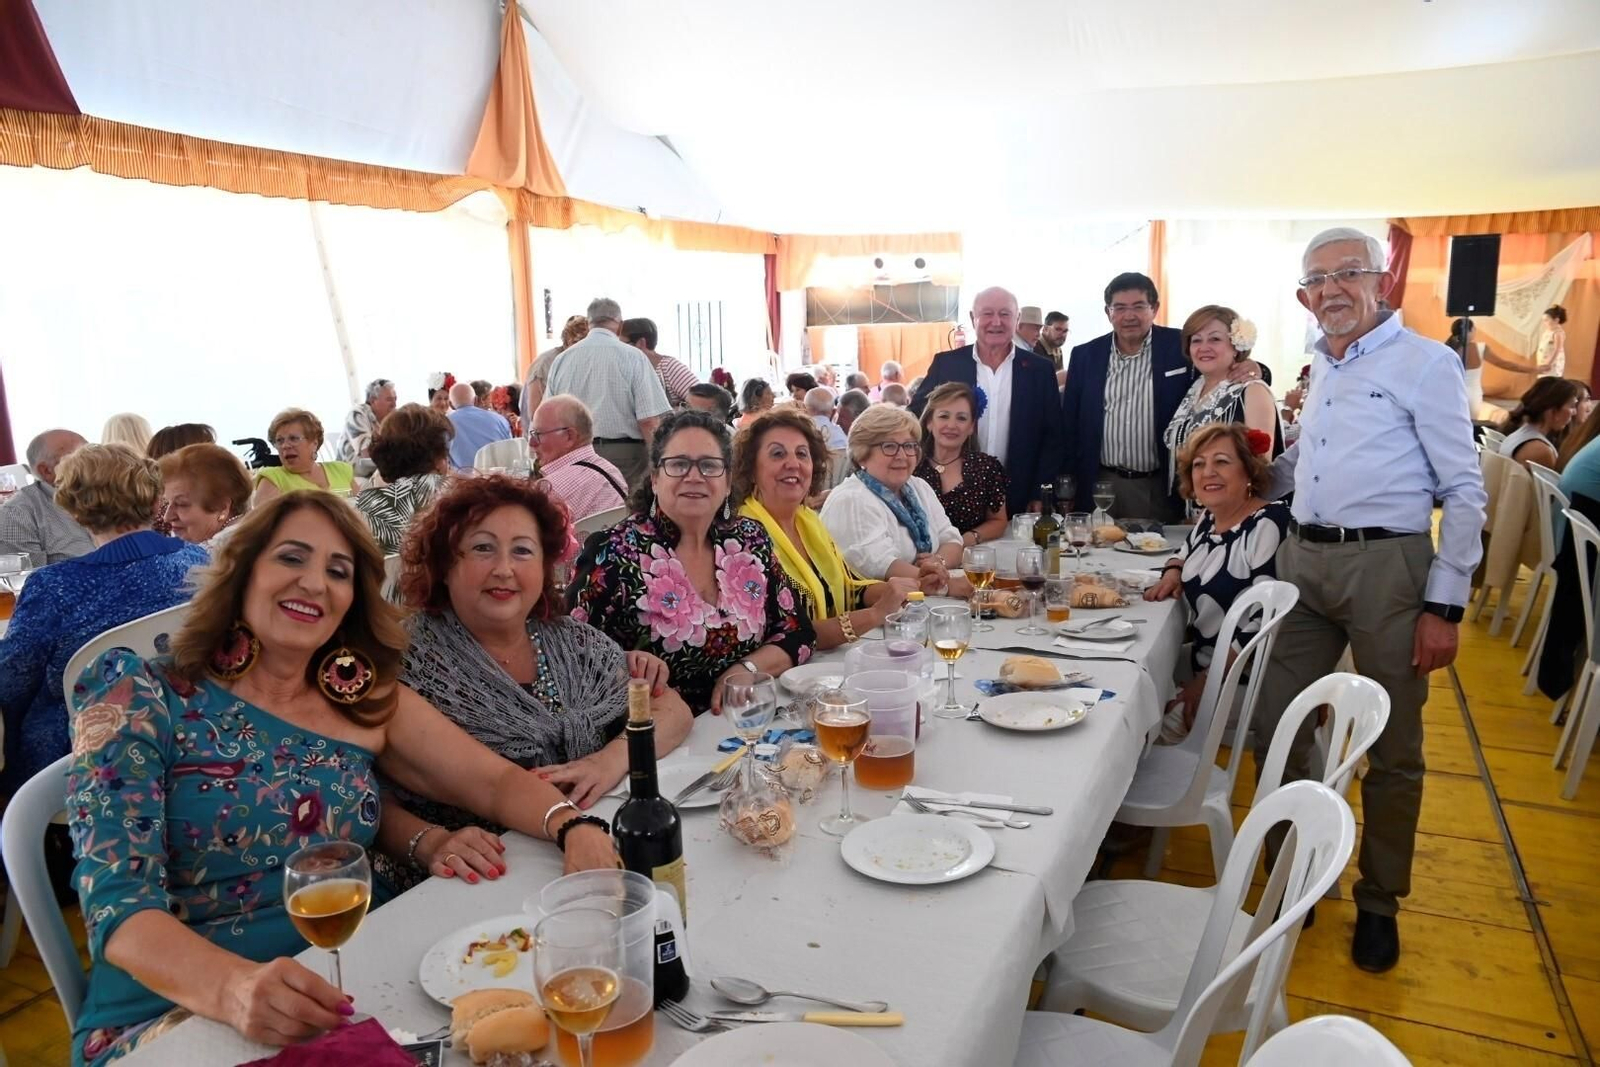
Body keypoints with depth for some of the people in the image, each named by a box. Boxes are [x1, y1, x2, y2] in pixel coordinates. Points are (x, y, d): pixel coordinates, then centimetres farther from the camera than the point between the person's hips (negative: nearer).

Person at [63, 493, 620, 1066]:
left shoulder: (368, 701, 5)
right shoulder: (139, 696, -6)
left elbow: (497, 781, 4)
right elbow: (118, 903, -14)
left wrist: (574, 826, -20)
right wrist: (235, 988, -35)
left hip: (345, 995, 4)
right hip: (175, 1012, -3)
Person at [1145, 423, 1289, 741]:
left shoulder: (1269, 525, -18)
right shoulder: (1209, 518, 8)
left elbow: (1268, 621, -23)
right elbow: (1187, 553, 30)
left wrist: (1209, 680, -22)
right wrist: (1173, 573, 6)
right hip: (1200, 660, 8)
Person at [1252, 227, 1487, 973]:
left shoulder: (1426, 364, -6)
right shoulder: (1322, 367, 14)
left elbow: (1464, 491, -8)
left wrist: (1444, 605, -12)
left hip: (1386, 563, -6)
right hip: (1303, 559, 6)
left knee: (1392, 750, 8)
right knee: (1275, 730, 8)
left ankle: (1379, 903, 26)